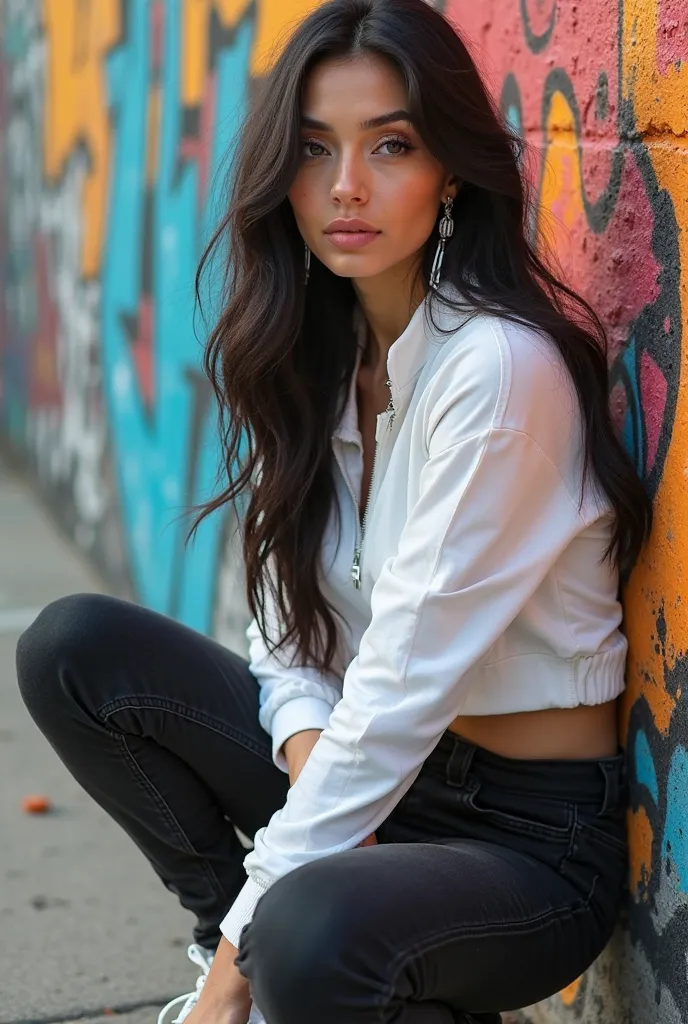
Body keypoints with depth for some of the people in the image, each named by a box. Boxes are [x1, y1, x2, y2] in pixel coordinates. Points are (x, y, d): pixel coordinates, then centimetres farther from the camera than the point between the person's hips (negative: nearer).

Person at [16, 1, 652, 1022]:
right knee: (75, 646, -4)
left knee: (312, 942, -37)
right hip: (372, 771, 7)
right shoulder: (319, 351, 3)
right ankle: (242, 936, 6)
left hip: (529, 834, -7)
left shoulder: (499, 365, -22)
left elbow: (408, 683, -24)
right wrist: (307, 747, -17)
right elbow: (289, 612, 7)